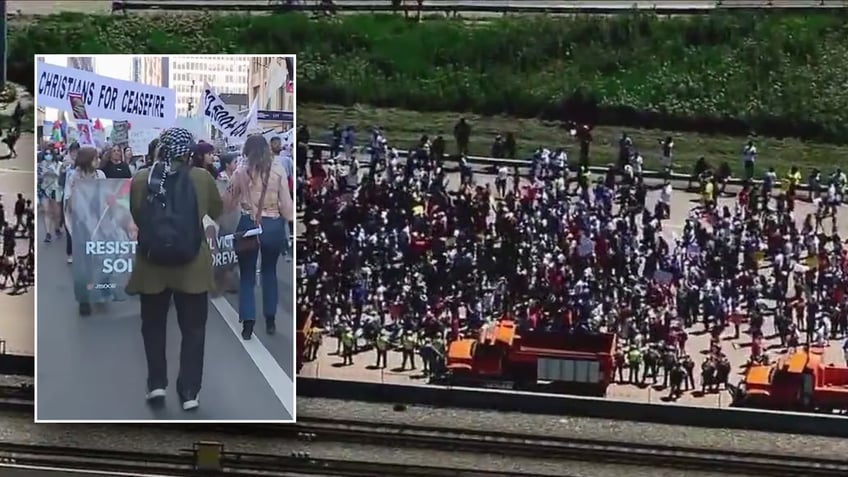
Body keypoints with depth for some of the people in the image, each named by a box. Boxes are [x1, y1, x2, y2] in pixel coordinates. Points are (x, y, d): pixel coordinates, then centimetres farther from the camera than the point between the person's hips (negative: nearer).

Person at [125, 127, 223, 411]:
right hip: (192, 267, -1)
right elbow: (217, 211, 9)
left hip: (152, 266, 1)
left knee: (154, 326, 18)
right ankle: (189, 392, 8)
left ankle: (157, 384, 15)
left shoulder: (140, 180, -6)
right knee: (193, 328, 9)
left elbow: (136, 216, 8)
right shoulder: (202, 179, -8)